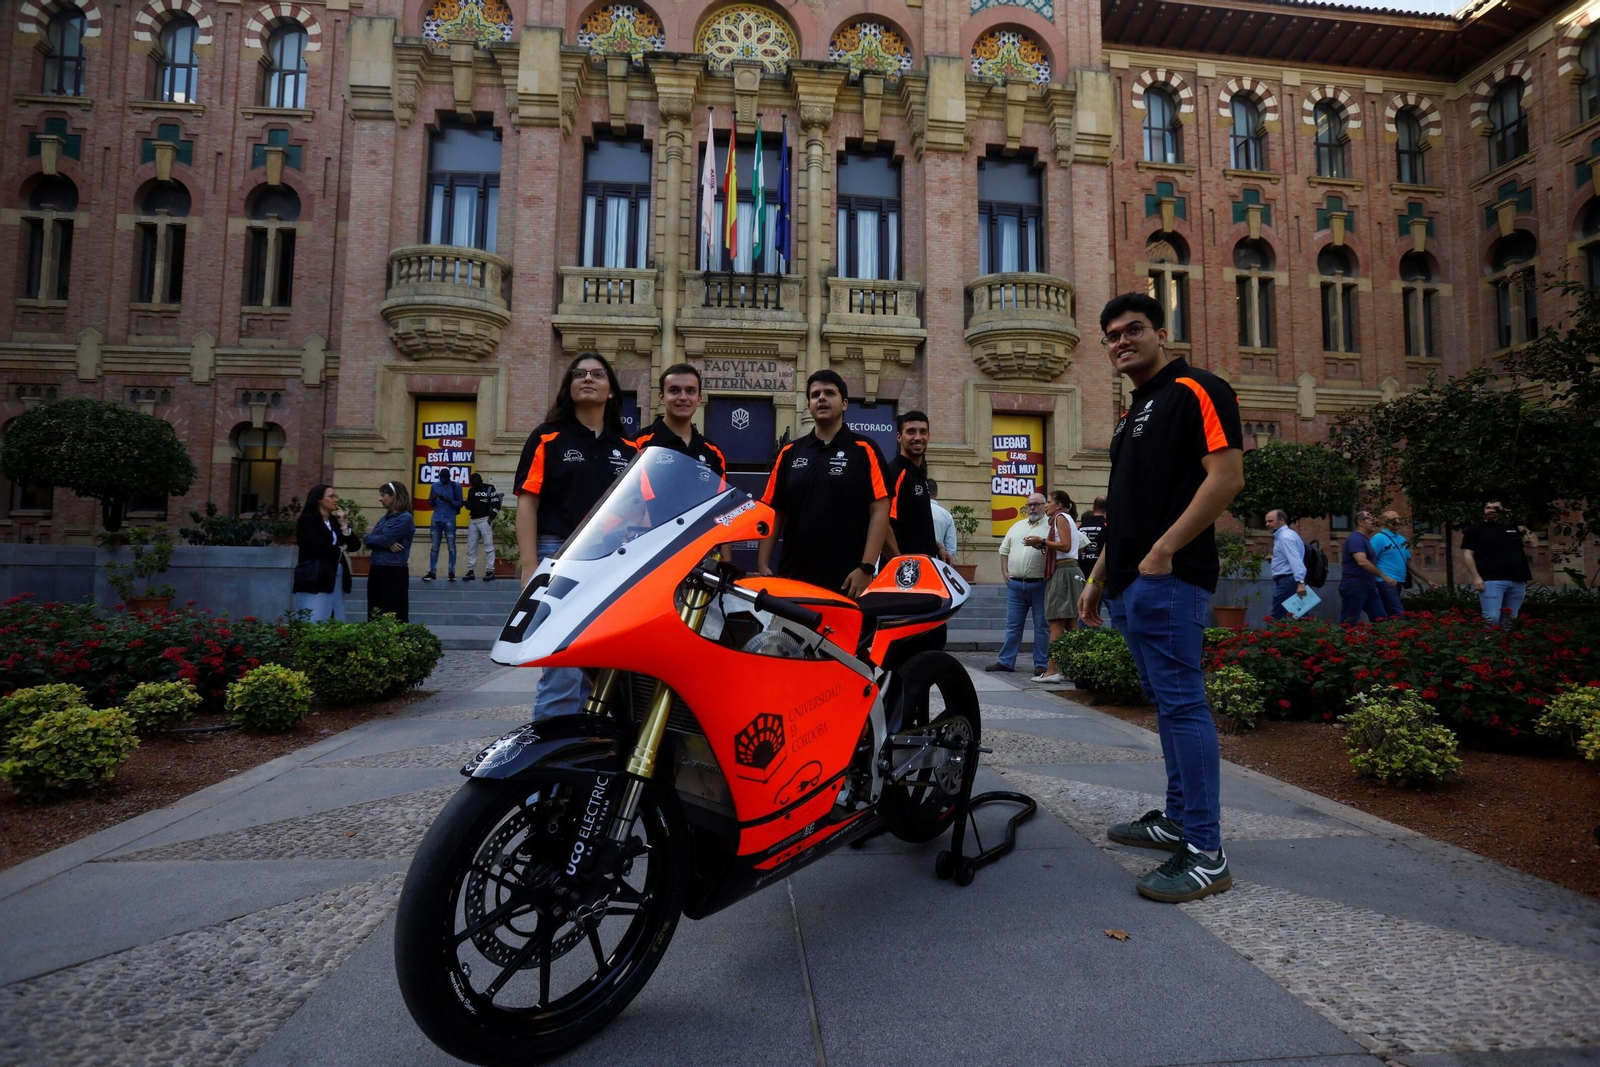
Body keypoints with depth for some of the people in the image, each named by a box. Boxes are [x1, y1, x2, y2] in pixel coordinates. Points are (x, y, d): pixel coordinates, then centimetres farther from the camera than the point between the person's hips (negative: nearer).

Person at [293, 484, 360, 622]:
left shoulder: (335, 521, 19)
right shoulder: (307, 520, -3)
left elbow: (355, 545, 11)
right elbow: (317, 547, -15)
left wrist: (344, 525, 0)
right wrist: (339, 549, 2)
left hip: (337, 578, 7)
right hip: (314, 578, -7)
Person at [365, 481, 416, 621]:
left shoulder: (405, 518, -10)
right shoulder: (385, 518, 15)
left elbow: (385, 539, -18)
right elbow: (369, 541, 7)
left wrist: (371, 537, 2)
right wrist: (387, 544, -12)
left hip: (394, 572, -8)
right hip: (376, 570, 8)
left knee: (395, 618, -2)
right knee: (374, 616, 12)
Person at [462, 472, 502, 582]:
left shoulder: (489, 488, -2)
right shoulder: (471, 490, 16)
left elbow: (496, 503, -6)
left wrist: (491, 517, -14)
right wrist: (467, 504, 1)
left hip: (485, 520, -6)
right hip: (473, 521, 7)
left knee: (488, 546, -7)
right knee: (471, 547, 5)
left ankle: (490, 571, -7)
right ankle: (471, 571, 10)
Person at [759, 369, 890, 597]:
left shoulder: (864, 450, 1)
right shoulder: (789, 453, 11)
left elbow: (879, 511, -5)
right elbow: (772, 511, 10)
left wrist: (866, 567, -13)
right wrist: (763, 565, 0)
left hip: (847, 581, -3)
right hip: (794, 577, 3)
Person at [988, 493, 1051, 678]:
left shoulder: (1050, 526, -1)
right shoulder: (1017, 526, 16)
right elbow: (1004, 549, 20)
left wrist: (1041, 543, -29)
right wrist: (1005, 572, 10)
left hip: (1039, 585, -5)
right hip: (1015, 584, 5)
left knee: (1042, 626, 3)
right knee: (1012, 625, 10)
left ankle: (1041, 664, 10)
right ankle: (1006, 661, 17)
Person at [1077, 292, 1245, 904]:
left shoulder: (1194, 390, -4)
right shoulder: (1133, 414, 24)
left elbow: (1227, 476, -16)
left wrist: (1163, 551, -19)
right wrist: (1098, 577, 21)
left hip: (1168, 579, -9)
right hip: (1130, 583, 10)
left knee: (1181, 704, -9)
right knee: (1166, 703, 14)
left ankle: (1205, 853, -3)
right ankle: (1178, 819, 25)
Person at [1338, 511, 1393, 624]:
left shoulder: (1364, 539, 18)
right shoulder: (1356, 539, -15)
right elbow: (1362, 562, -29)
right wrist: (1384, 576, -27)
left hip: (1368, 587, 10)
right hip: (1354, 587, -10)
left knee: (1381, 620, 8)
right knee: (1348, 623, -6)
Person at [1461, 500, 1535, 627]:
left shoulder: (1514, 527, 19)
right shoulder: (1476, 529, 3)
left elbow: (1532, 544, 17)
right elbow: (1467, 553, -4)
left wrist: (1523, 528, 10)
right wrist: (1476, 577, -12)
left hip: (1518, 581, 5)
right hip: (1491, 580, -5)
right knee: (1492, 618, -15)